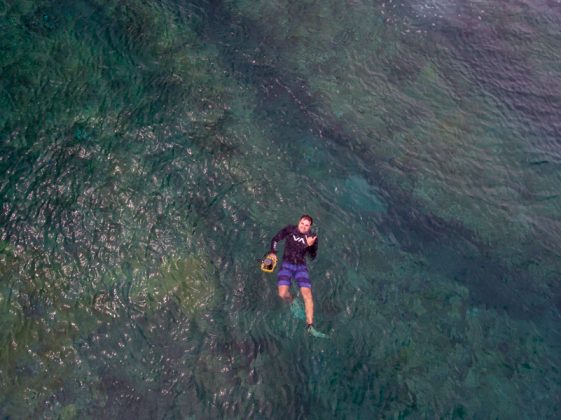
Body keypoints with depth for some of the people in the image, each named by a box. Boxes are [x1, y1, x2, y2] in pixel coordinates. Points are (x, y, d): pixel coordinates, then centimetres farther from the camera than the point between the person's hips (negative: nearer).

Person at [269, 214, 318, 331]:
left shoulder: (312, 238, -2)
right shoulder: (289, 229, -5)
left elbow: (313, 257, -3)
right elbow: (275, 239, 5)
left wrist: (310, 245, -21)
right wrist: (273, 253, -2)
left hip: (301, 266, 1)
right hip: (287, 265, -1)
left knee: (307, 294, -15)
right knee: (283, 294, -18)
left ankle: (310, 326, -9)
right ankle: (293, 302, 20)